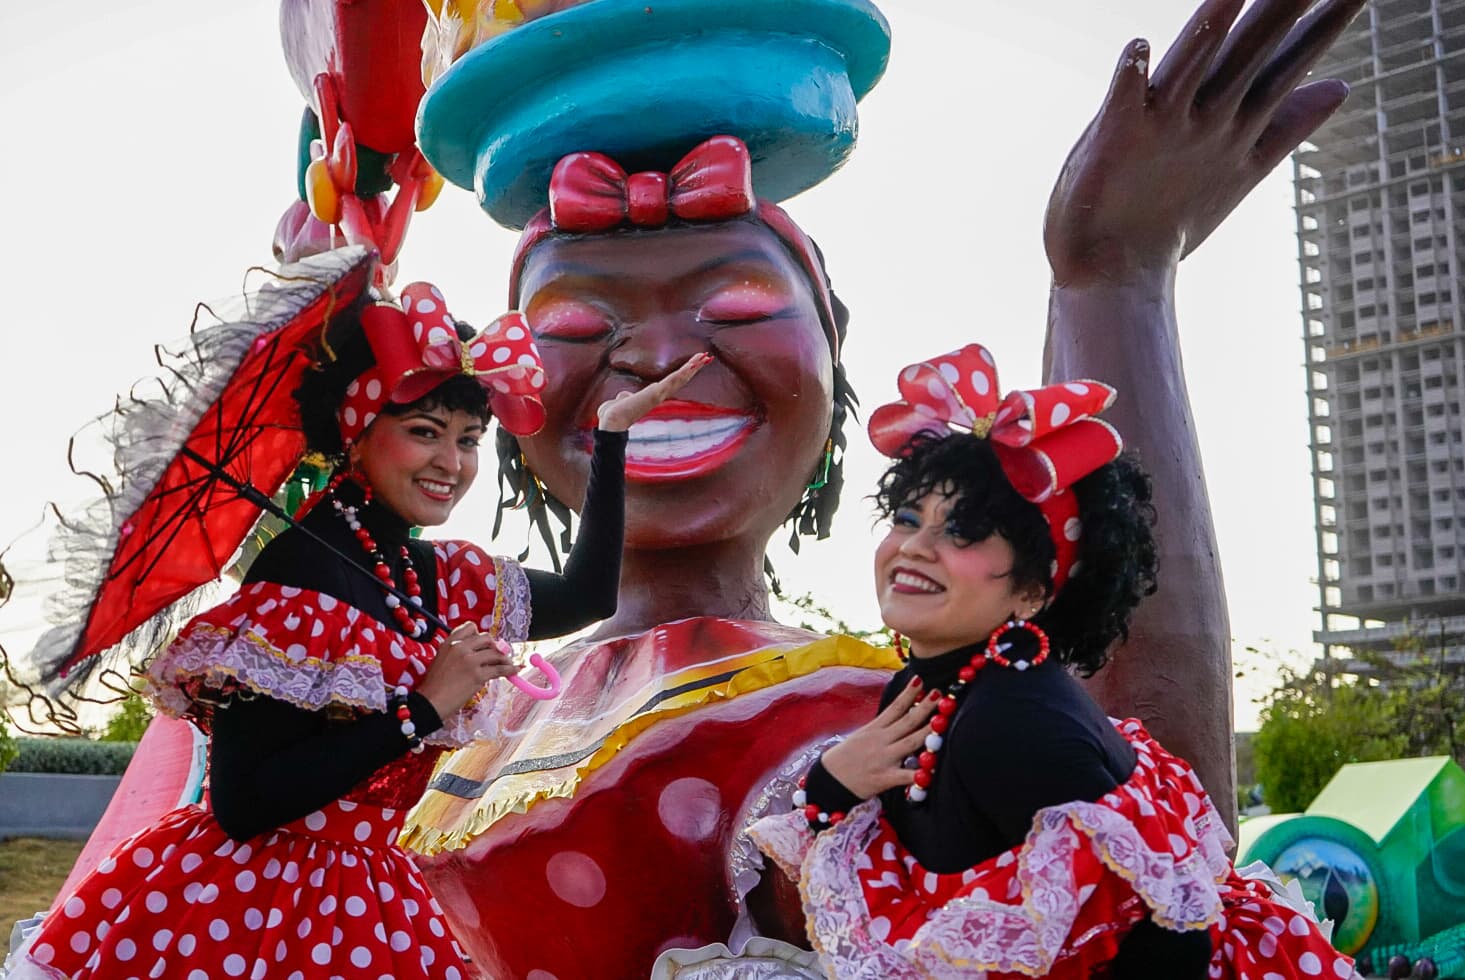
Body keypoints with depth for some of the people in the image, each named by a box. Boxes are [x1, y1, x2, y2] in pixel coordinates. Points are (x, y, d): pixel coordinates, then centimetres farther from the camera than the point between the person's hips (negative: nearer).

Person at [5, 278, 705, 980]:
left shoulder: (440, 577, 5)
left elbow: (585, 597, 17)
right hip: (245, 916, -8)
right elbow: (244, 804, -25)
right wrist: (425, 706, -23)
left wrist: (611, 433, 15)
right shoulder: (301, 575, -19)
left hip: (365, 908, 8)